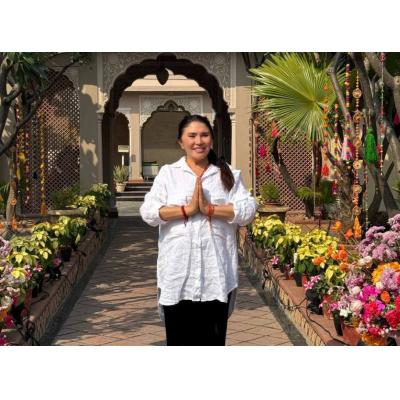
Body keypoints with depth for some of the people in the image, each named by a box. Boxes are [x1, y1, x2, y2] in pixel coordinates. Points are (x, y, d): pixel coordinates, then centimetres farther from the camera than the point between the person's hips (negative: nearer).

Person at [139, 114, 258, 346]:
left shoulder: (229, 174, 8)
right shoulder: (167, 173, 8)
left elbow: (248, 210, -5)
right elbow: (148, 212, -4)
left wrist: (210, 209, -14)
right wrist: (187, 209, -14)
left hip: (216, 274, 1)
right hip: (178, 275, 0)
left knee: (213, 337, 9)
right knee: (180, 337, 7)